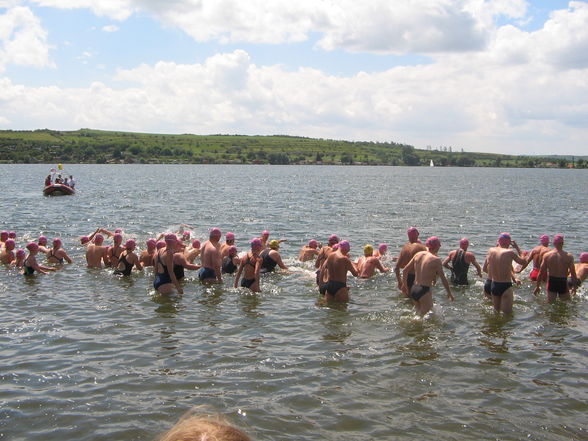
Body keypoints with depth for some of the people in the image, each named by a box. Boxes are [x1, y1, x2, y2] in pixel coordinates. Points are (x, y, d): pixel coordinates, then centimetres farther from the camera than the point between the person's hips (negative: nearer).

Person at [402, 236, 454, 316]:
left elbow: (405, 270, 11)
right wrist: (449, 293, 6)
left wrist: (404, 285, 24)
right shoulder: (436, 259, -9)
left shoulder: (418, 254, 8)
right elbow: (443, 279, -5)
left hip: (413, 289, 7)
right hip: (424, 291, -7)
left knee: (419, 314, 22)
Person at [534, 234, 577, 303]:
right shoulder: (569, 256, -9)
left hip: (551, 282, 2)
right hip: (563, 283, -2)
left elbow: (541, 272, -3)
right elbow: (573, 273, -8)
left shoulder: (546, 255, -5)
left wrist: (537, 287, 5)